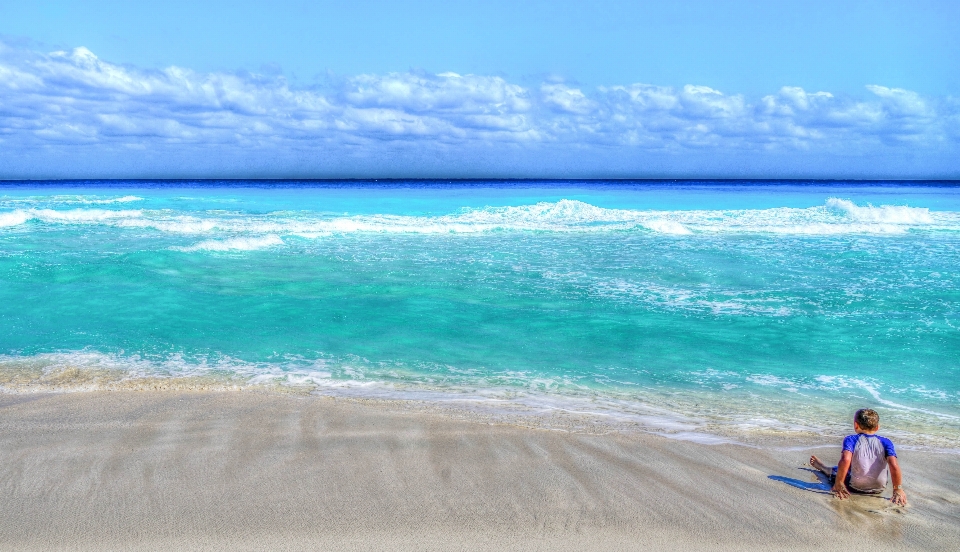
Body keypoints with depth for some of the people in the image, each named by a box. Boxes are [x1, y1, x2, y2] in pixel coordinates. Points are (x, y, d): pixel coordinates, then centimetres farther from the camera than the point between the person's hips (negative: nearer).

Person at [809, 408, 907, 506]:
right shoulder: (885, 442, -5)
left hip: (856, 487, -3)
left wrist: (838, 484, -22)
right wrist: (898, 489, -10)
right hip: (879, 489, 3)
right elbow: (894, 465, -18)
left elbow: (846, 460, -28)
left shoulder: (851, 440, -11)